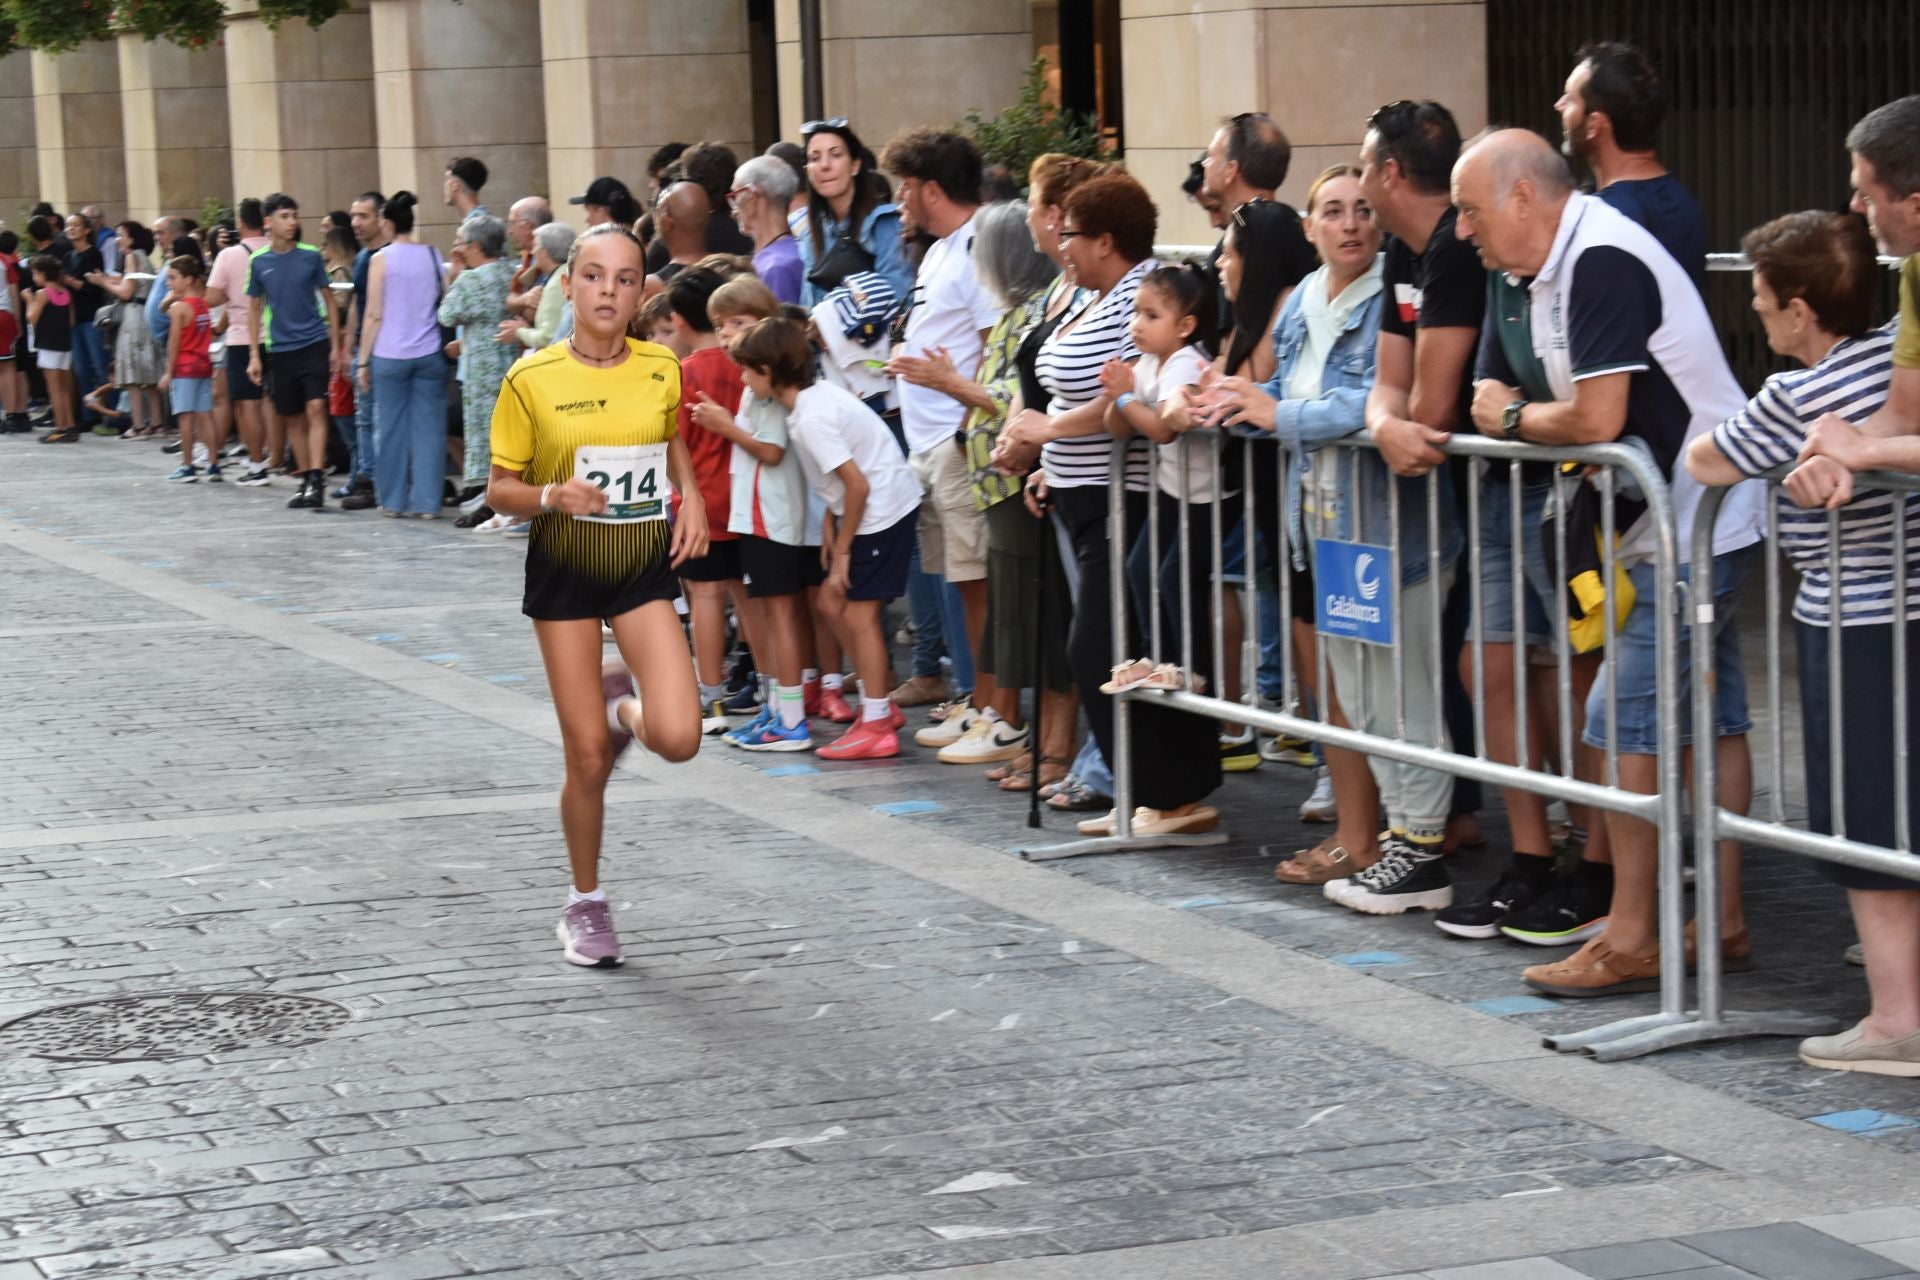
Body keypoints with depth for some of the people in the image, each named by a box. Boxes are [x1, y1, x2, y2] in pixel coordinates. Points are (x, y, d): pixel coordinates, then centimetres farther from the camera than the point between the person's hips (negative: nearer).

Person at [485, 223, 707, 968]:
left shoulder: (661, 372, -3)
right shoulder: (532, 380, -10)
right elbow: (499, 490, -4)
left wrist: (692, 499, 0)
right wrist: (552, 496, -24)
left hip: (644, 564, 2)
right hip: (564, 569, -2)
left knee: (677, 738, -14)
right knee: (588, 757, 0)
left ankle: (623, 700, 23)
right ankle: (585, 903, 22)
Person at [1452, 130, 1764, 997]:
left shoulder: (1603, 263, -22)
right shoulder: (1518, 275, 10)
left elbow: (1597, 419, -26)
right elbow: (1490, 399, 12)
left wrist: (1516, 418, -7)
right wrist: (1521, 415, -10)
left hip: (1695, 526, -10)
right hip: (1672, 527, 10)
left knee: (1627, 722, -9)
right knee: (1711, 720, 13)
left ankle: (1630, 942, -4)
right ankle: (1722, 920, 19)